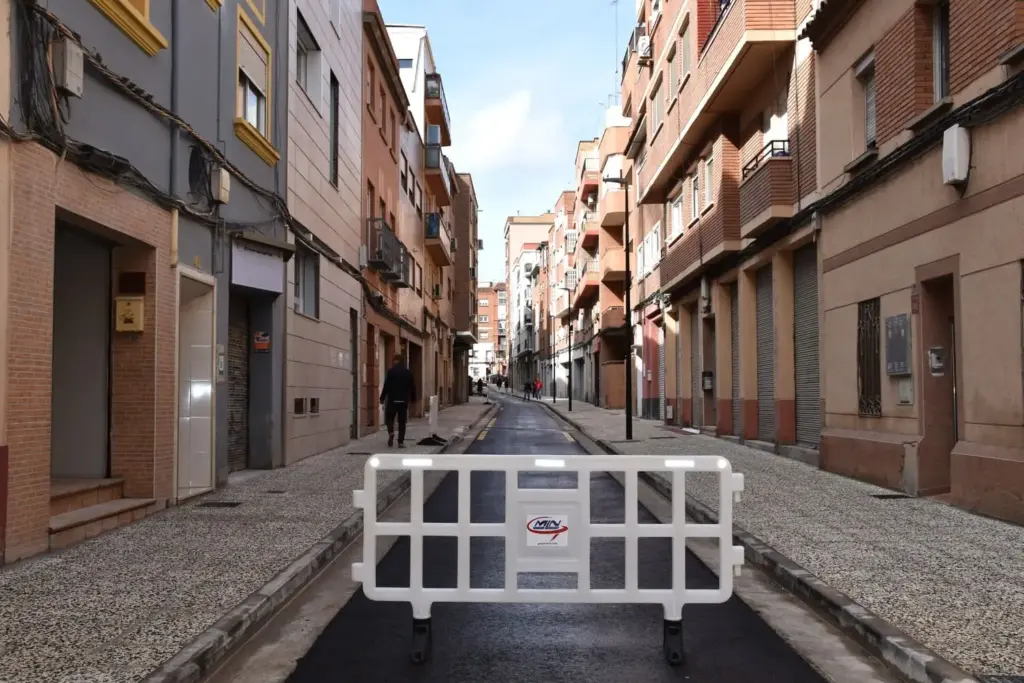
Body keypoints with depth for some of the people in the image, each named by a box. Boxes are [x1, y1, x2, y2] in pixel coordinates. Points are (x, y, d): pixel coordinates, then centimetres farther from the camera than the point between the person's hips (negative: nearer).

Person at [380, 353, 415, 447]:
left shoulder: (391, 371, -7)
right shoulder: (408, 372, 4)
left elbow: (386, 386, -9)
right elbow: (413, 387, 7)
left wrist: (382, 398, -1)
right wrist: (412, 398, 16)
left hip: (392, 400, -2)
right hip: (404, 400, 3)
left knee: (389, 418, 11)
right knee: (402, 421, 6)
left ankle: (391, 432, -16)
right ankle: (401, 441, 2)